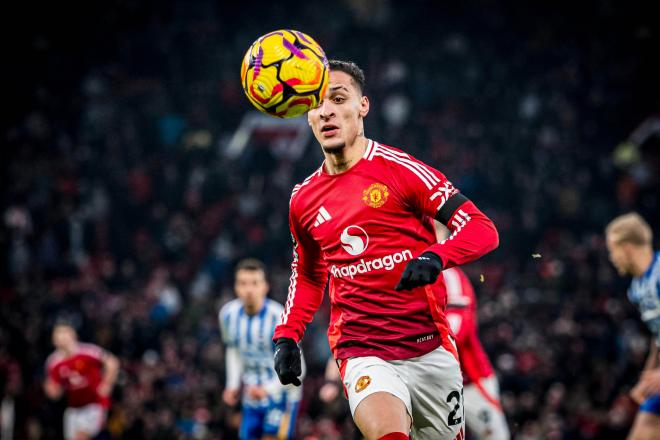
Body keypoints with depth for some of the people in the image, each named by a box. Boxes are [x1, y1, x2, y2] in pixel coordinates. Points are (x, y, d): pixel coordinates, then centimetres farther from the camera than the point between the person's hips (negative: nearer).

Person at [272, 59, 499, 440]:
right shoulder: (303, 200, 9)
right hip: (362, 356, 1)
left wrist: (435, 257, -27)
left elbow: (483, 230, -9)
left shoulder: (397, 168, -6)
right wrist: (287, 337, 13)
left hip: (430, 349, -1)